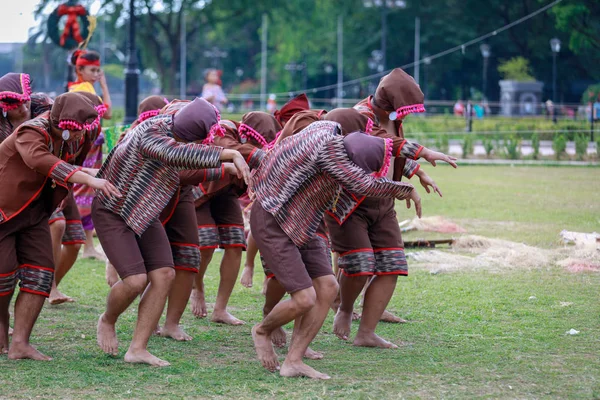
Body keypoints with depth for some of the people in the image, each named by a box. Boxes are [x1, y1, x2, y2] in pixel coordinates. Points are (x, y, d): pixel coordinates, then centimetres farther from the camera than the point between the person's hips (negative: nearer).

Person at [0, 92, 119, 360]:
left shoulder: (67, 140, -2)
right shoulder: (31, 134, -26)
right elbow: (40, 160, -47)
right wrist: (89, 180, -55)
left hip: (33, 214, 7)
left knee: (40, 272, -6)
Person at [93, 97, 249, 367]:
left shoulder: (171, 124, -8)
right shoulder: (150, 137, -33)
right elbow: (184, 155, -52)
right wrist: (230, 155, -51)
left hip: (143, 213, 8)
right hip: (112, 211, -8)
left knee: (164, 276, -8)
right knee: (135, 280, -18)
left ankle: (137, 349, -4)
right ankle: (107, 321, 14)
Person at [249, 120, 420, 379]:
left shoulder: (326, 128, -5)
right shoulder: (330, 147, -30)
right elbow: (360, 185, -24)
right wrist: (404, 190, -10)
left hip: (296, 224, 9)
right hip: (272, 225, -9)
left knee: (327, 288, -2)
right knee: (305, 300, -14)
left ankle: (292, 362, 0)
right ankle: (263, 331, 17)